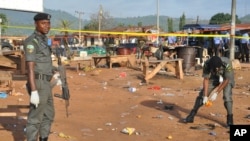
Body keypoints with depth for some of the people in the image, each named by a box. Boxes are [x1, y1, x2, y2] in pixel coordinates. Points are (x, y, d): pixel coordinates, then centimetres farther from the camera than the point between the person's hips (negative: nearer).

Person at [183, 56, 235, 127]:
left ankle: (230, 119, -8)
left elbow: (226, 80, -28)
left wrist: (216, 93, -26)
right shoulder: (207, 64, -31)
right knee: (202, 94, -4)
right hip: (214, 78, 2)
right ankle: (191, 115, 4)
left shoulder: (227, 64, -38)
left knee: (227, 96, -22)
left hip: (226, 79, -2)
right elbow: (206, 79, -23)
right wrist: (205, 96, -26)